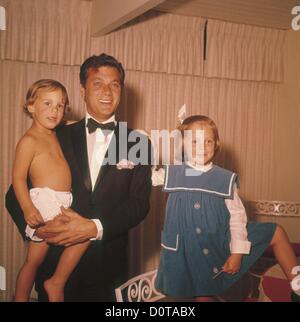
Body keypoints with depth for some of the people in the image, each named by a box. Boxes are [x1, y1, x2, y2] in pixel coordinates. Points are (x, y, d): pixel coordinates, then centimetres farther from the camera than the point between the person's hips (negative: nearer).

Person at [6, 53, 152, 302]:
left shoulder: (137, 143, 1)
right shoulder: (58, 137, 2)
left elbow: (140, 203, -6)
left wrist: (94, 228, -21)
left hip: (109, 266, 0)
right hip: (57, 262, 0)